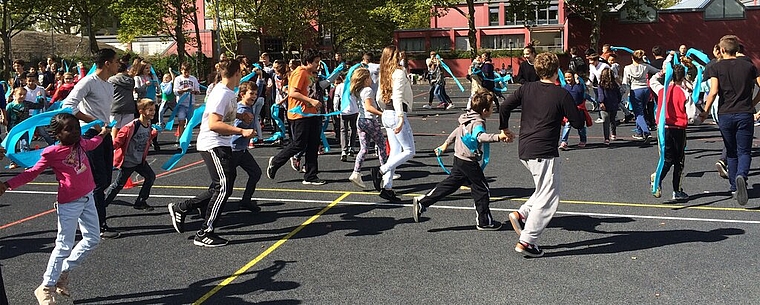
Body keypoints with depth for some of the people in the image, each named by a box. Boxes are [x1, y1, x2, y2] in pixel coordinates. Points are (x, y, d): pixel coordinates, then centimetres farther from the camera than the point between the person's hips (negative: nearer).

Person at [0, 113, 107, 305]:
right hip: (69, 203, -7)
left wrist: (102, 134, 47)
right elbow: (31, 173, -7)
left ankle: (64, 273, 26)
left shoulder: (80, 143, 5)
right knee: (64, 246, -4)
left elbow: (91, 144, 30)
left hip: (87, 198, 7)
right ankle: (46, 288, 10)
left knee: (92, 239, 10)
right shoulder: (52, 153, -12)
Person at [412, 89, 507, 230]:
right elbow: (480, 136, -42)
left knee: (450, 184, 14)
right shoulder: (478, 123, -20)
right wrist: (497, 137, -54)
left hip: (459, 158, 9)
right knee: (482, 190, 4)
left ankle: (422, 202, 12)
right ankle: (484, 222, 14)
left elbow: (457, 131, 24)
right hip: (469, 162, -9)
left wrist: (446, 144, 37)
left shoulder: (469, 118, 10)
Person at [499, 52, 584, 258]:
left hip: (524, 150, 7)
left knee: (544, 190, 24)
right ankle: (526, 241, -1)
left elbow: (504, 107, 1)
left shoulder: (526, 89, 6)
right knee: (548, 198, 1)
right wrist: (577, 110, 17)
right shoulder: (562, 95, -7)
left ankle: (521, 214, 6)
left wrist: (505, 129, 17)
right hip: (544, 152, -7)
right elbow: (578, 123, -4)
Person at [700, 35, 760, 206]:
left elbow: (713, 92, -13)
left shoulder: (716, 67, -2)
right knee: (744, 152, 3)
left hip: (725, 115, 0)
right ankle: (741, 176, -26)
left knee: (731, 153, 13)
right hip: (745, 114, 0)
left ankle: (735, 189, 17)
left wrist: (705, 111, -4)